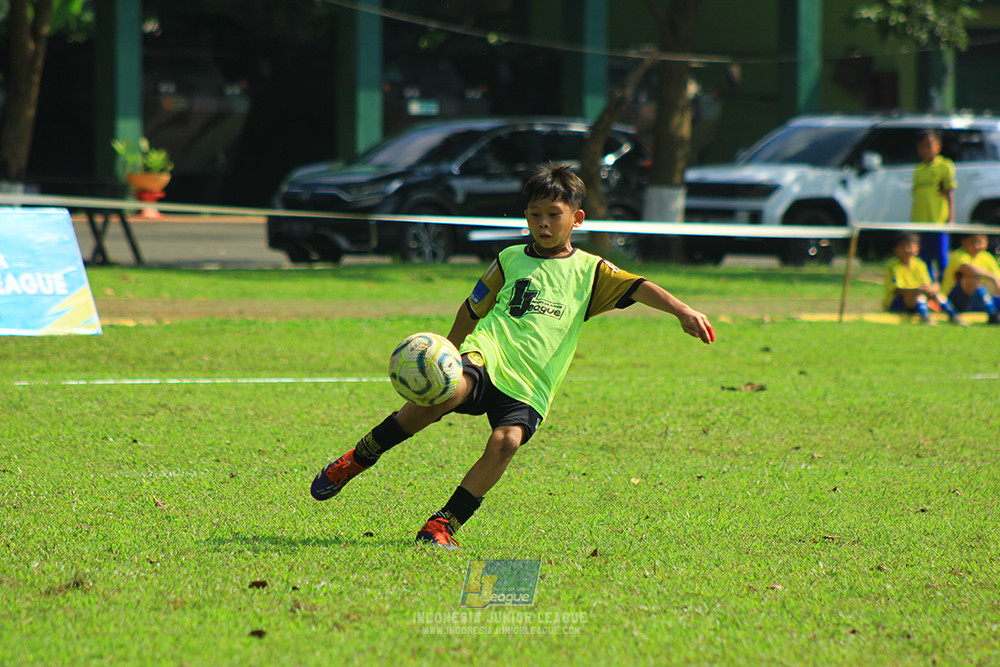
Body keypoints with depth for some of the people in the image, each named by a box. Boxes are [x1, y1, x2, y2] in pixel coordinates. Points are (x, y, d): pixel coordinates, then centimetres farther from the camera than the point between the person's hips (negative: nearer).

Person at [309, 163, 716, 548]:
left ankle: (443, 525, -20)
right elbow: (472, 309, 28)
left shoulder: (590, 271, 15)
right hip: (486, 356, 0)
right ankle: (360, 457, -15)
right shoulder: (510, 261, 18)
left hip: (530, 384, 0)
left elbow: (639, 288, 1)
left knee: (506, 442, -27)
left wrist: (682, 311, -15)